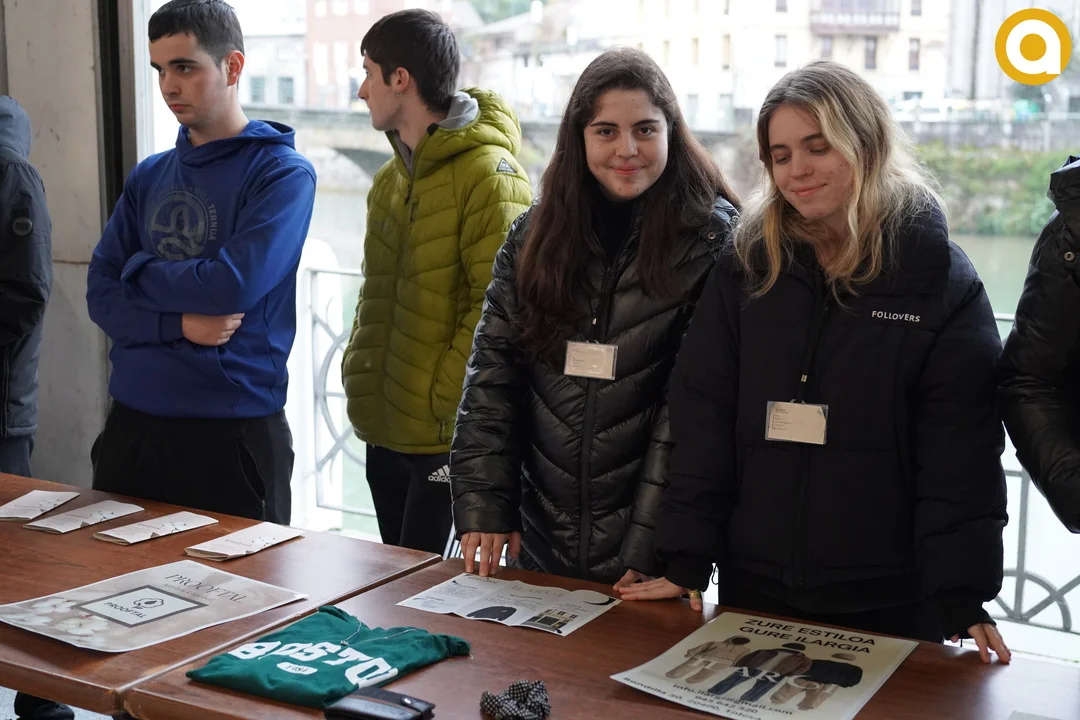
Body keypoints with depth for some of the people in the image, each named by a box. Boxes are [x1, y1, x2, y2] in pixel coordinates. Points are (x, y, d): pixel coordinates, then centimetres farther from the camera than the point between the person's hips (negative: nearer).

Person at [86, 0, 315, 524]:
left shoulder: (283, 174, -7)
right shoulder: (149, 177, 10)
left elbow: (233, 287, -19)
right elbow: (100, 293, 5)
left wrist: (140, 271, -3)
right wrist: (179, 324, -13)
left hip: (234, 432, -5)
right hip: (131, 422, 5)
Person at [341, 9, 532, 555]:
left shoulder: (490, 174, -14)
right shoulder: (393, 178, 15)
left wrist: (444, 400, -19)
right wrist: (358, 371, 11)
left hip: (446, 437, -9)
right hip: (384, 430, 9)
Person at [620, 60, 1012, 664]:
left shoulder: (942, 280, -5)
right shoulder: (746, 268, 2)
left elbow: (961, 452, -8)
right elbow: (702, 416, -2)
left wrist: (962, 598, -16)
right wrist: (686, 562, -7)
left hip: (888, 605, -2)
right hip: (753, 590, 2)